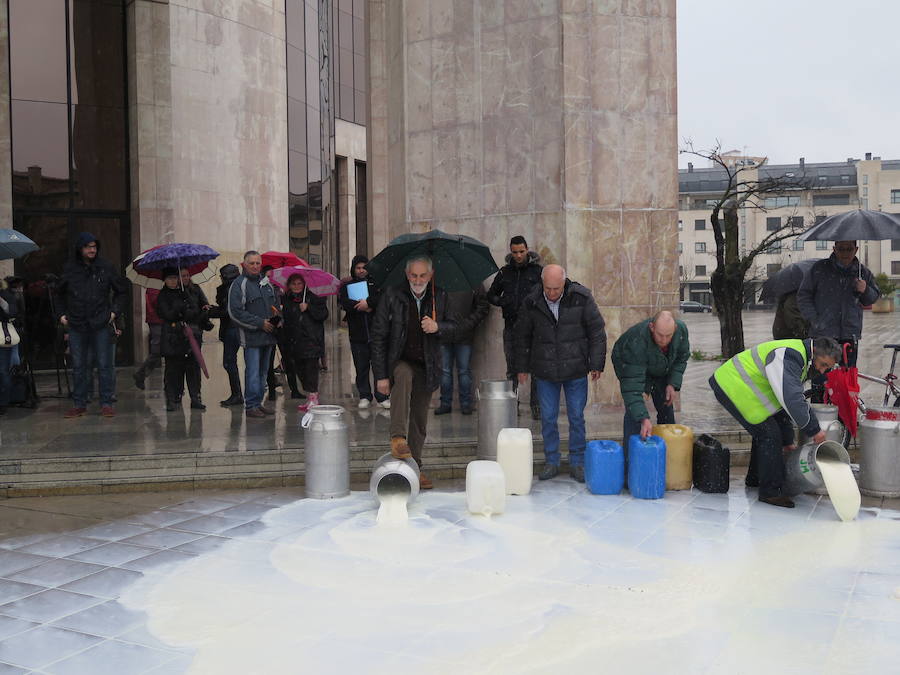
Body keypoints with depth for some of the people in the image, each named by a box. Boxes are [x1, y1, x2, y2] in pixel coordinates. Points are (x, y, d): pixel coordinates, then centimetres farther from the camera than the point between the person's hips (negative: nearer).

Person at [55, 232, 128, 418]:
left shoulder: (106, 267, 2)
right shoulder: (69, 269, 5)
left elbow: (121, 290, 13)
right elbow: (60, 294, 20)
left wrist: (115, 311, 3)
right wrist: (61, 314, 10)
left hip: (101, 324, -1)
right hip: (76, 325, 2)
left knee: (104, 364, -1)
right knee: (78, 366, 7)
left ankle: (106, 403, 6)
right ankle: (79, 404, 15)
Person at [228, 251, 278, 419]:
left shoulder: (266, 282, 15)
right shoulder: (238, 284, -8)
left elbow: (274, 304, 26)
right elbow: (235, 312, -15)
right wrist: (260, 323, -15)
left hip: (268, 335, 7)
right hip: (251, 336, -7)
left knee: (263, 372, 12)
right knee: (253, 372, -7)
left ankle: (258, 403, 21)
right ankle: (251, 406, 1)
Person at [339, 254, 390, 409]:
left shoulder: (375, 283, 8)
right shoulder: (346, 285, 11)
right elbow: (344, 303, -7)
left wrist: (368, 302, -17)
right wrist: (365, 307, -11)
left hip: (376, 332, -1)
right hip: (357, 334, 1)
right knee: (361, 367, 6)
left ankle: (382, 396, 7)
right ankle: (364, 396, 17)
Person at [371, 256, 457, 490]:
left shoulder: (439, 297, 1)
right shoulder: (392, 297, -8)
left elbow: (453, 328, 7)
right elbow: (378, 337, -7)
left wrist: (438, 327, -19)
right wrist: (381, 375, -13)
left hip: (427, 367, 3)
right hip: (398, 362, -3)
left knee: (420, 421, 8)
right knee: (404, 376, -38)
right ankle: (398, 438, -39)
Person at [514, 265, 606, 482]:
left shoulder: (581, 298, -10)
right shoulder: (531, 303, -5)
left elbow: (597, 332, -3)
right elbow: (522, 337, 7)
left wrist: (597, 364, -5)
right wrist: (522, 367, 9)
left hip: (576, 371, -1)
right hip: (545, 372, 1)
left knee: (576, 417, 6)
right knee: (548, 417, 7)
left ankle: (577, 462, 18)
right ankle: (551, 462, 20)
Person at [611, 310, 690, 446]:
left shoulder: (681, 330, -29)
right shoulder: (637, 342, -45)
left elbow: (682, 358, -6)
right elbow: (633, 387, -45)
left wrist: (673, 384, -17)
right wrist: (644, 418, -52)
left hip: (660, 369, 5)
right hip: (628, 365, -5)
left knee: (666, 408, 7)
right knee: (633, 410, -20)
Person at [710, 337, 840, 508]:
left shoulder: (801, 360, 12)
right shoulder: (789, 356, -22)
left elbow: (787, 400, 18)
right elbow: (792, 399, -29)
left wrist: (787, 440, 18)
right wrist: (814, 430, -19)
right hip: (731, 387, -11)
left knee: (764, 431, 21)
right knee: (769, 435, -10)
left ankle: (755, 479, 37)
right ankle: (770, 492, -2)